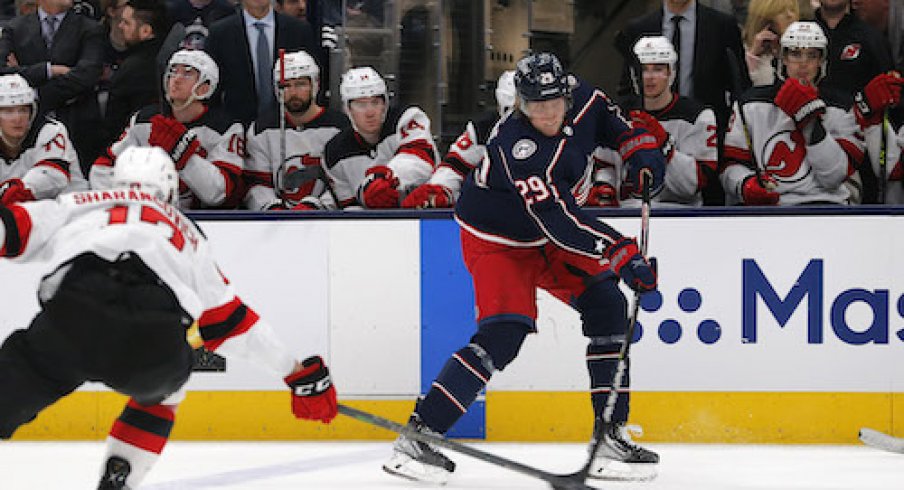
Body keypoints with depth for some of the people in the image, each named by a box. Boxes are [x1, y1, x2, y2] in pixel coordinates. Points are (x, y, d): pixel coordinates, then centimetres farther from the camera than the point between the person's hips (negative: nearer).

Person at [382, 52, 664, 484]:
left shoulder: (580, 99, -13)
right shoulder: (518, 147, -35)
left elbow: (607, 117, 13)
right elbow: (559, 222, -38)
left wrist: (640, 148, -3)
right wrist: (620, 253, -42)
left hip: (550, 233, 8)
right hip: (497, 241, -8)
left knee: (606, 306, -1)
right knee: (503, 334, -22)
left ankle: (612, 436, 4)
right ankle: (416, 437, -20)